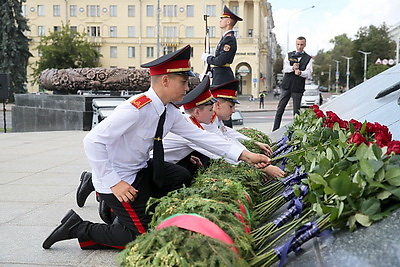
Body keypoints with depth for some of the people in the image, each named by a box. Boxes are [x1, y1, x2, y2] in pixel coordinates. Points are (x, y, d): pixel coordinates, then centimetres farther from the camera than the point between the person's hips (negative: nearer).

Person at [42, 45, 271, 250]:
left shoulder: (170, 112, -3)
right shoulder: (136, 109, -29)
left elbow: (200, 135, -3)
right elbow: (93, 141, -30)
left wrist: (244, 155, -9)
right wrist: (114, 183, -29)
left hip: (141, 169, 8)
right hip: (119, 179, -8)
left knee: (184, 177, 5)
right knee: (142, 237, -3)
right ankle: (79, 228, 9)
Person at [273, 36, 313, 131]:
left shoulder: (308, 58, 6)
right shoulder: (289, 55, 12)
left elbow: (308, 74, -6)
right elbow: (285, 69, -3)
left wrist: (300, 72, -26)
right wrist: (292, 68, -23)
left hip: (298, 88, -1)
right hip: (286, 85, 2)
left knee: (296, 111, 2)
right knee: (280, 109, 2)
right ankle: (275, 130, 6)